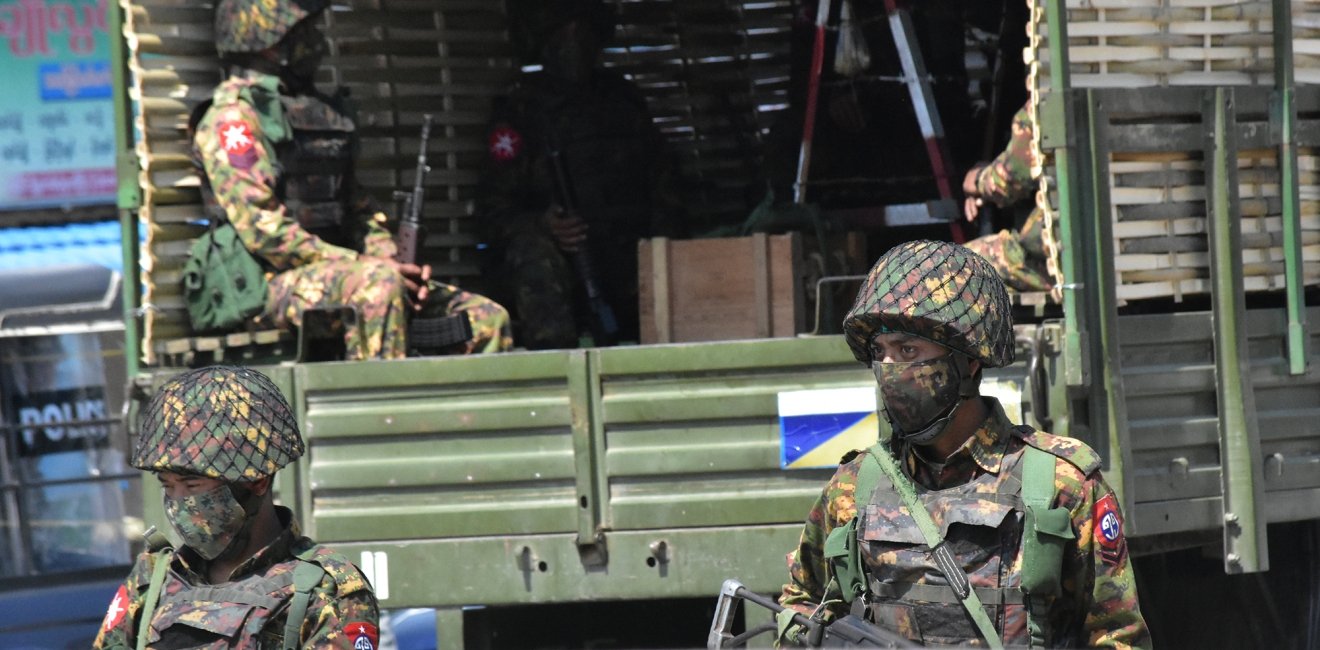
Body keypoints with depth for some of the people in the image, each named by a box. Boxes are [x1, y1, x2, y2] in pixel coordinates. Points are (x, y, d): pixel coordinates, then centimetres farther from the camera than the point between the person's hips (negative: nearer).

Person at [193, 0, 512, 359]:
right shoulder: (231, 117, -5)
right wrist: (363, 264, -17)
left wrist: (392, 260, 3)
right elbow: (261, 228, -16)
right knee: (377, 283, -38)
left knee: (487, 318, -2)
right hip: (276, 286, -8)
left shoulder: (317, 110, 23)